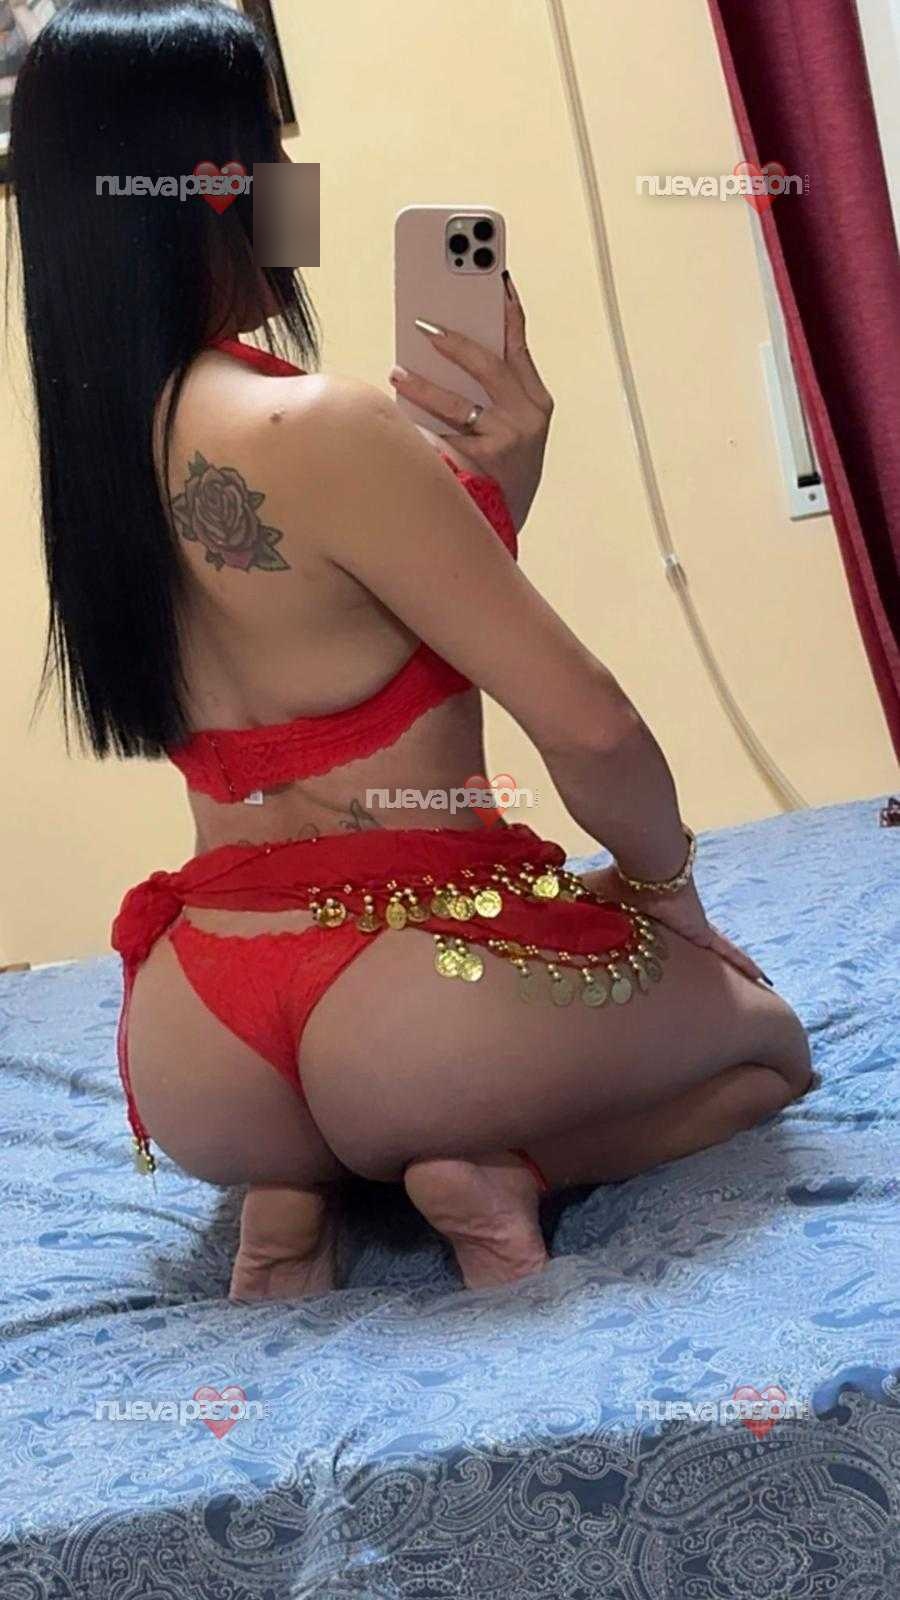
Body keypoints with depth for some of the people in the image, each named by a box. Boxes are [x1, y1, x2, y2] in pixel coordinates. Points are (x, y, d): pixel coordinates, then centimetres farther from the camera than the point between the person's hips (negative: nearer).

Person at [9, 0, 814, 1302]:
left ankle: (295, 1187, 10)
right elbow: (586, 723, -17)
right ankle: (507, 1172, -4)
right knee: (764, 1043, 23)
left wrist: (501, 473, 3)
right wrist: (664, 876, 3)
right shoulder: (319, 426, -20)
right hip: (396, 989, -6)